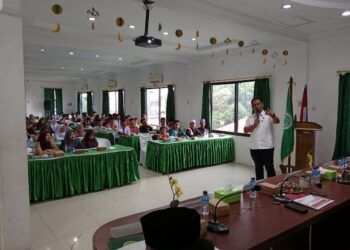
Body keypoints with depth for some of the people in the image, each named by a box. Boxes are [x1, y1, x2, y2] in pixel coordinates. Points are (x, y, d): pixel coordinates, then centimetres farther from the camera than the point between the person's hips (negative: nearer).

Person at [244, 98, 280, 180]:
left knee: (269, 167, 3)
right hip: (254, 147, 4)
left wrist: (273, 115, -43)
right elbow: (245, 130, 2)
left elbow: (277, 121, -22)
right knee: (258, 167, 15)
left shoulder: (268, 115, -2)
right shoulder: (250, 118, 10)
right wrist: (254, 125, -12)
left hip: (267, 147, -4)